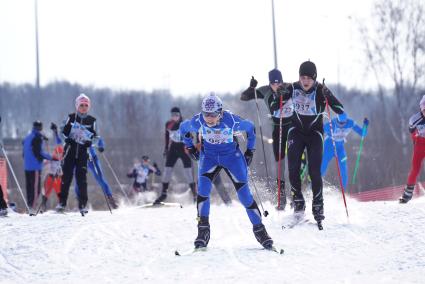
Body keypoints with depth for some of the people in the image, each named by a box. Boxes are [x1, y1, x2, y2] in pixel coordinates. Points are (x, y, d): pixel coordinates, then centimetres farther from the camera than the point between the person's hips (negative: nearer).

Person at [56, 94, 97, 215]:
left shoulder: (91, 120, 7)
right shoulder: (71, 118, 6)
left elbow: (94, 137, 8)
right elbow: (64, 132, 6)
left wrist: (90, 142, -13)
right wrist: (67, 139, -14)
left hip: (83, 152, 0)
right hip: (70, 151, 0)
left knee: (81, 178, -7)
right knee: (66, 176, -5)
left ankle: (82, 205, -3)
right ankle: (62, 202, 3)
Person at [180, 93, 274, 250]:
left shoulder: (232, 121, -26)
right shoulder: (197, 121, -21)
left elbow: (250, 128, -4)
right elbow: (183, 128, 2)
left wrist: (250, 150, 2)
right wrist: (190, 147, 6)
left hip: (232, 156, -1)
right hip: (208, 156, 1)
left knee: (244, 193, -7)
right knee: (203, 187, -23)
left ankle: (259, 229, 8)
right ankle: (203, 229, -18)